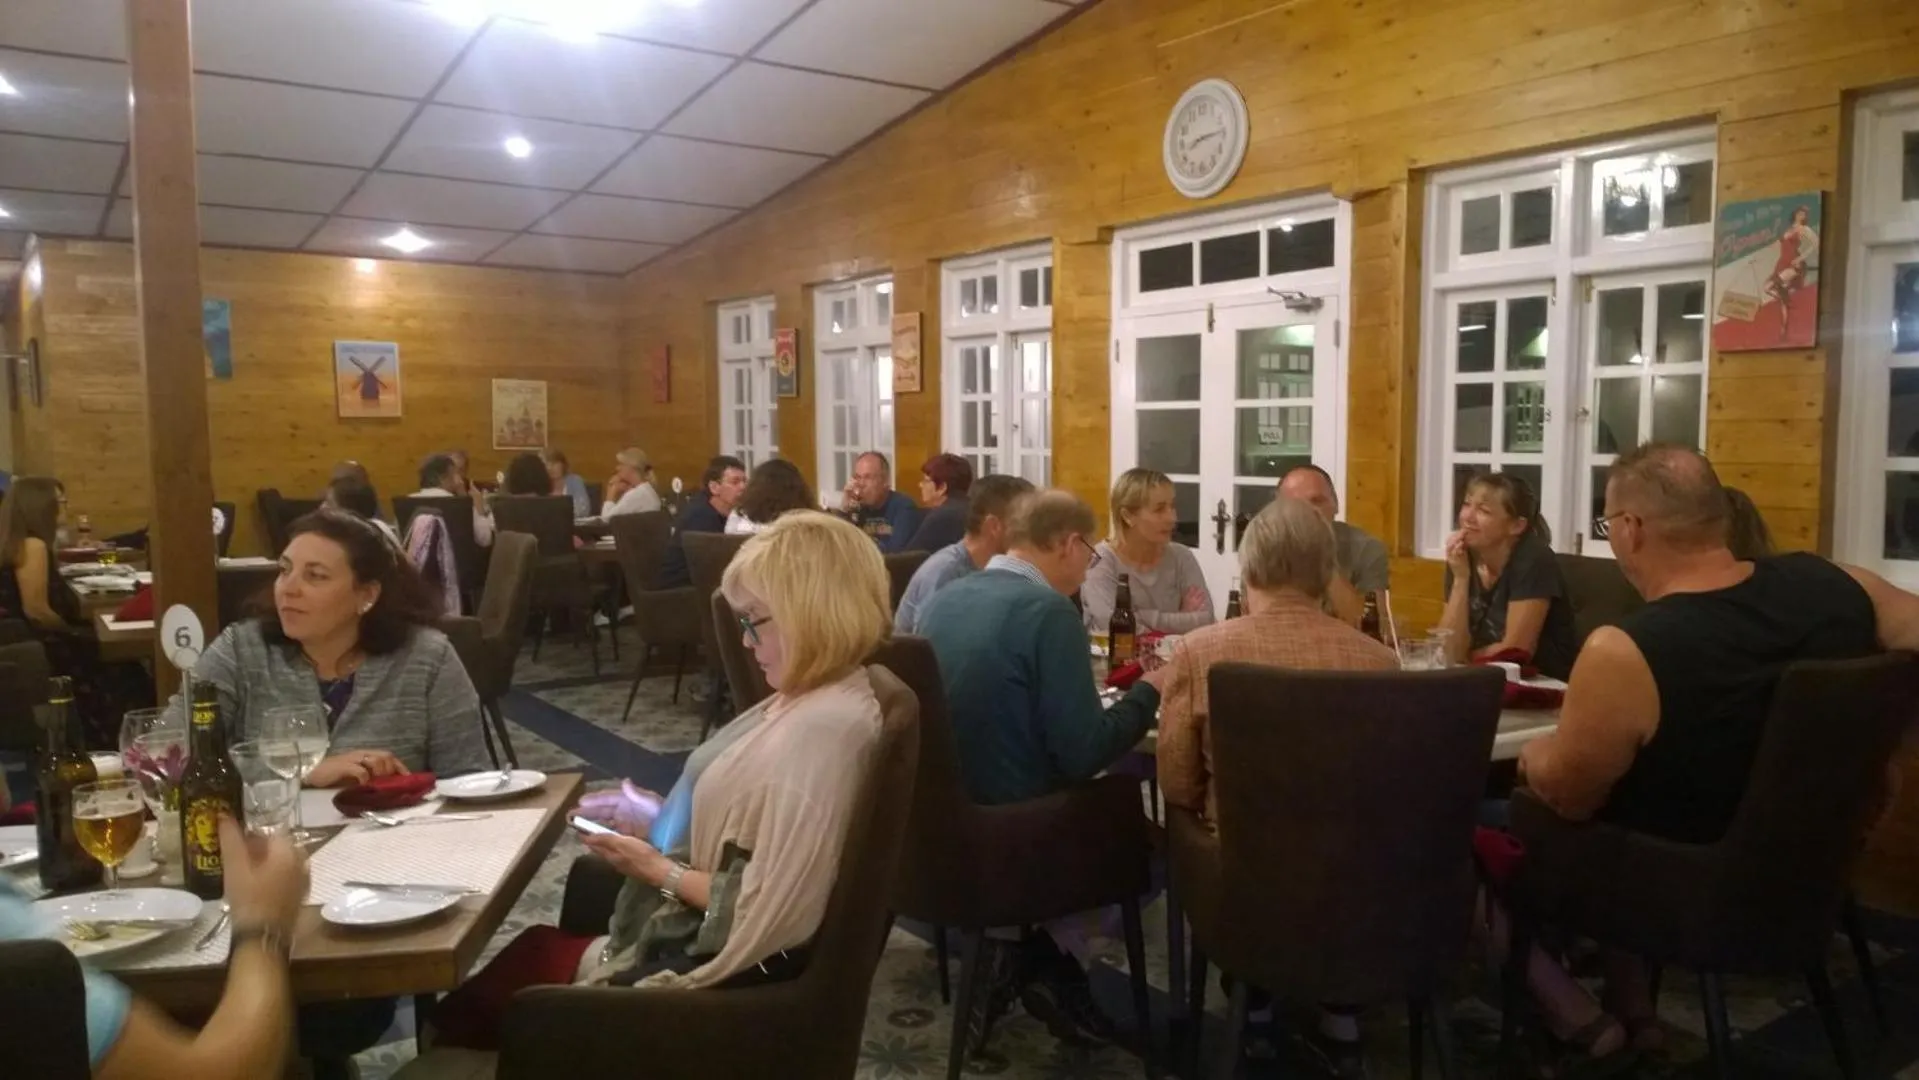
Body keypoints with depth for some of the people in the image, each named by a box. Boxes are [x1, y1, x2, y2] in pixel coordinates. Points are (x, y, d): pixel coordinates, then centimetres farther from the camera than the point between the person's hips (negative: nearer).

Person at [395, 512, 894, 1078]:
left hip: (724, 971, -9)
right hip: (703, 934, 9)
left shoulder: (821, 730, -29)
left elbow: (765, 917, -28)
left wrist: (661, 871, -16)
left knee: (531, 958, 8)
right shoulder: (813, 701, 3)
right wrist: (662, 819, 3)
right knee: (538, 948, 17)